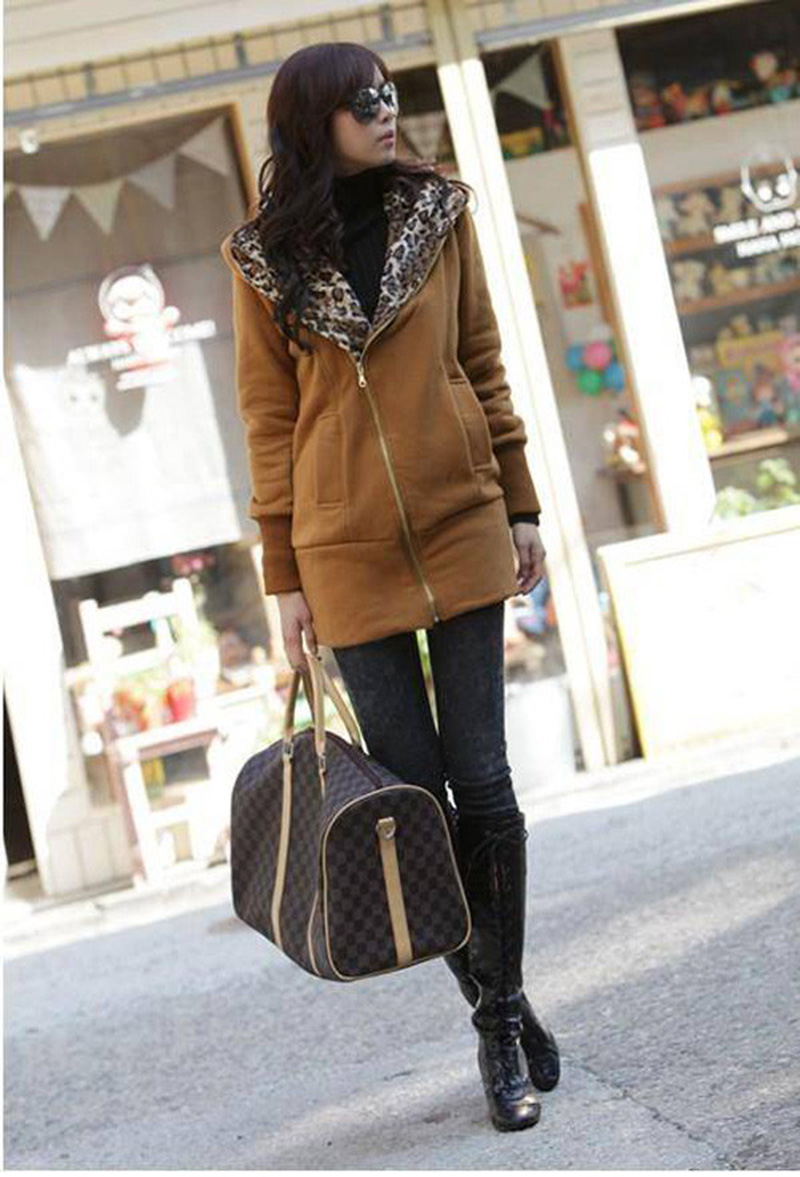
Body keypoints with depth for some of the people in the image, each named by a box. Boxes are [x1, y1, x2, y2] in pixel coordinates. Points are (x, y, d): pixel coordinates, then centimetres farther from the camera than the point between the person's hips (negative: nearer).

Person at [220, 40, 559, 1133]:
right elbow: (269, 416, 3)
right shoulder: (263, 256, 2)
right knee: (410, 794, 1)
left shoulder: (437, 210, 7)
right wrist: (286, 573, 1)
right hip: (349, 552, -1)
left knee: (482, 785, 1)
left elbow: (483, 365, 11)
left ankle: (508, 1006, 15)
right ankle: (497, 1014, 15)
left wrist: (519, 506, 7)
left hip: (460, 531, 1)